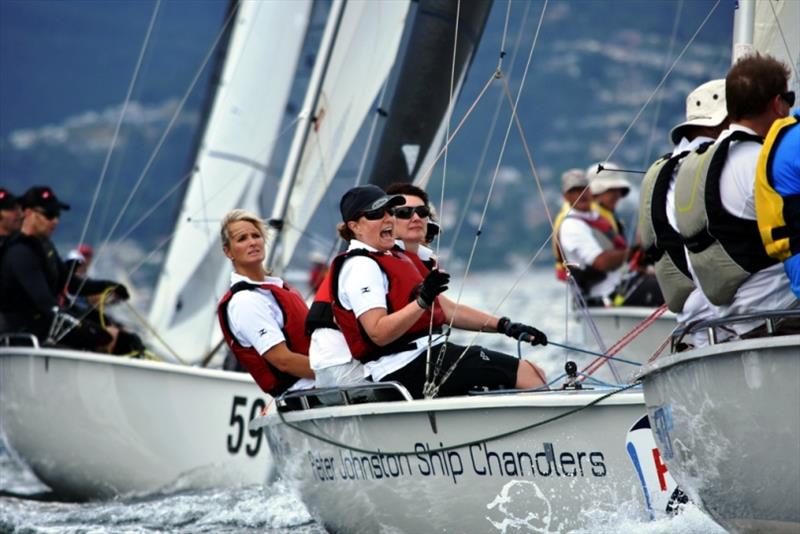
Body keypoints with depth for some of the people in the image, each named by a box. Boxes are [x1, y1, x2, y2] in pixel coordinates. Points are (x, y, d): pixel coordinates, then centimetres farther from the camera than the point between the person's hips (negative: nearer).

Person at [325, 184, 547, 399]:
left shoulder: (393, 259, 23)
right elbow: (378, 334, -21)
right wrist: (422, 301, -31)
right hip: (405, 370, -10)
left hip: (430, 355, 10)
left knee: (534, 374, 0)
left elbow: (444, 310, 23)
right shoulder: (359, 266, -9)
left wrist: (503, 326, 16)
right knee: (523, 372, -17)